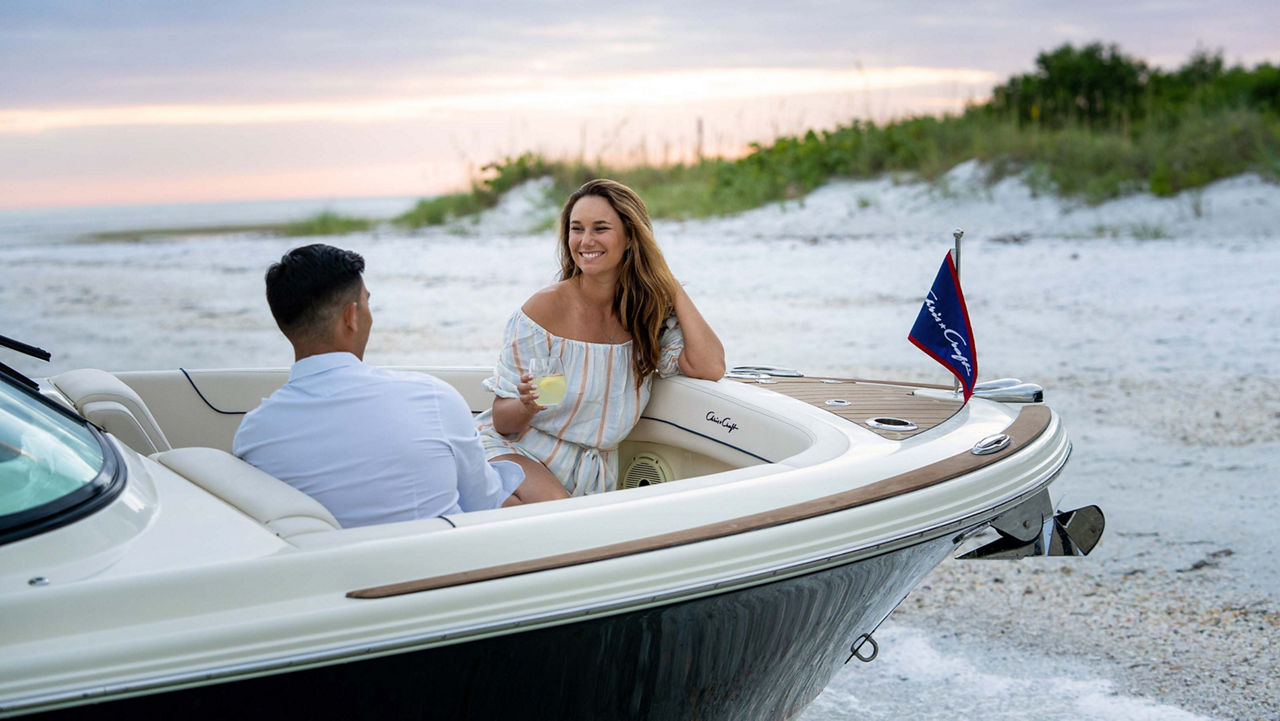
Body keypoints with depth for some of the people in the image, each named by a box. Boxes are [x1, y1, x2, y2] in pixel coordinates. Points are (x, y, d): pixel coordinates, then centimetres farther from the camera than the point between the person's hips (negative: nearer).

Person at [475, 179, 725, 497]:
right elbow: (502, 421, -9)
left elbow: (710, 368, -16)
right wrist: (527, 407, -33)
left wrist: (672, 286, -7)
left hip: (593, 477, 5)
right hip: (517, 453, -5)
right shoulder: (545, 309, -12)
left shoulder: (650, 313, 1)